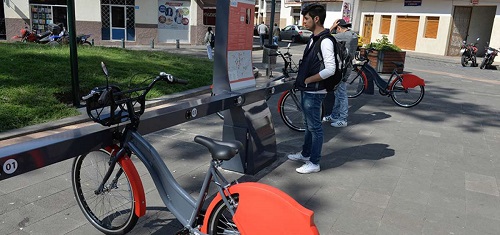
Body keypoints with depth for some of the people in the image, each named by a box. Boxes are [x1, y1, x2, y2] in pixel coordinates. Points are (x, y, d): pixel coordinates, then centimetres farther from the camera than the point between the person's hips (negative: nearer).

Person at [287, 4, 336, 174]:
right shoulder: (313, 38, 11)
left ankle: (314, 163, 12)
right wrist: (301, 79, 9)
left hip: (314, 92, -10)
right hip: (306, 90, 10)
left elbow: (330, 70, -27)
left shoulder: (325, 41, -18)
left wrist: (308, 80, -17)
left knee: (315, 127, 1)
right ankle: (305, 154, 36)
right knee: (308, 124, 21)